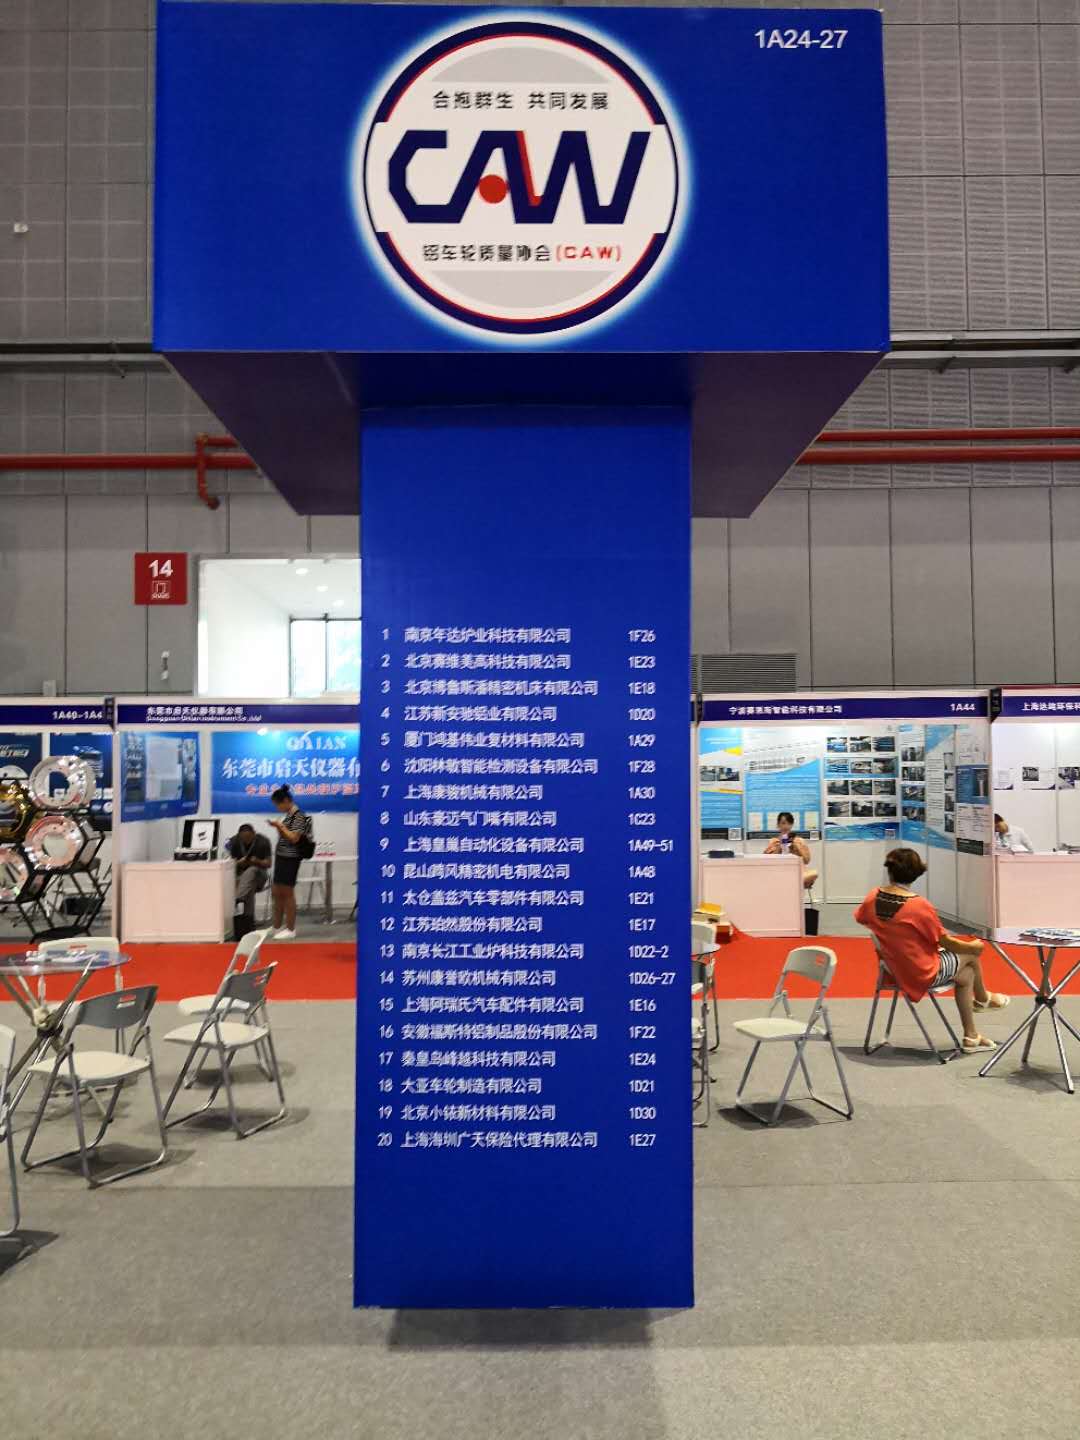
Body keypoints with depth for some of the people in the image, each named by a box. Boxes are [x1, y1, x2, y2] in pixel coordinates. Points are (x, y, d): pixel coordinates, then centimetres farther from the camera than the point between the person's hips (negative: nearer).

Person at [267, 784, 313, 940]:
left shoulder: (298, 815, -14)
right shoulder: (289, 815, 14)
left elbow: (294, 838, -20)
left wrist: (280, 826, -14)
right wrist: (278, 827, 3)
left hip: (290, 859, -9)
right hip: (281, 857, 9)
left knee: (287, 893, -3)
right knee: (276, 893, 13)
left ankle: (290, 930, 5)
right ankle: (277, 928, 21)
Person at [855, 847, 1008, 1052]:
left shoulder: (873, 897, -10)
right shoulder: (919, 906, -27)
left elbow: (860, 919, 11)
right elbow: (946, 942, -14)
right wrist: (973, 946, 5)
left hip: (895, 970, 6)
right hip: (924, 975, -6)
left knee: (966, 974, 23)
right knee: (971, 954, 16)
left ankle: (971, 1036, 33)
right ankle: (982, 999, 45)